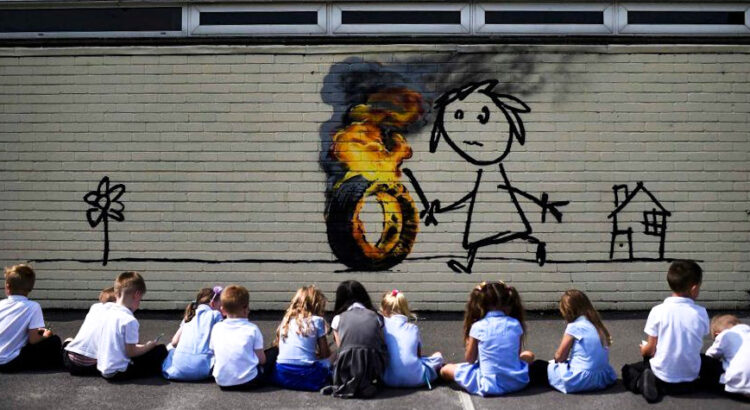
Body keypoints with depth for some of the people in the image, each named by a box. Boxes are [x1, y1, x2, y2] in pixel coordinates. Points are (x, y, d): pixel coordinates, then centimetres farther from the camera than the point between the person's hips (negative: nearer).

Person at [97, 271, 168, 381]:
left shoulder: (107, 312, 4)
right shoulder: (129, 320, -21)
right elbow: (131, 352, -18)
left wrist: (143, 346, 14)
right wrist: (148, 346, -1)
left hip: (103, 369, 9)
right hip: (118, 373, -9)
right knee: (161, 350, -3)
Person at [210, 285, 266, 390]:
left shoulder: (216, 328, 2)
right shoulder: (252, 329, -6)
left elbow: (213, 353, 9)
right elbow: (261, 359, -4)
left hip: (222, 382, 4)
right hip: (248, 381, -3)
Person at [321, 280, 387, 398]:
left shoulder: (338, 319, 10)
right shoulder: (376, 317, 12)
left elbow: (340, 347, 14)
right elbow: (382, 346, 11)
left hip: (347, 372, 1)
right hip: (374, 372, 0)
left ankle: (346, 386, 5)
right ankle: (367, 385, 5)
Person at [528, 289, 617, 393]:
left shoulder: (574, 327, -9)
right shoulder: (597, 325, 10)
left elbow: (560, 356, -6)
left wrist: (557, 360, 18)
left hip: (583, 380, -7)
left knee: (536, 367, 4)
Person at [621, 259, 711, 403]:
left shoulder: (658, 311, -16)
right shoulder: (701, 313, -10)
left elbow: (651, 349, -10)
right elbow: (695, 346, 1)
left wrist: (644, 351, 15)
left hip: (663, 378, -3)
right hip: (690, 378, 3)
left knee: (628, 370, 25)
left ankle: (641, 382, -3)